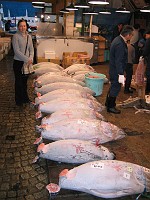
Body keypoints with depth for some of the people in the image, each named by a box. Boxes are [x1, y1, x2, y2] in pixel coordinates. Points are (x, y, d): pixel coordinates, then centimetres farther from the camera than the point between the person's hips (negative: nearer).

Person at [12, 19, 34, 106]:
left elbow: (31, 49, 8)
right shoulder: (16, 36, -10)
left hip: (27, 62, 5)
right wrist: (26, 59, -19)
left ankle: (25, 98, 30)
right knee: (19, 81, 5)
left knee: (25, 80, 15)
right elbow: (17, 51, -16)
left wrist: (31, 58, -10)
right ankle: (19, 100, 18)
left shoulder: (29, 36, 7)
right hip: (18, 62, -5)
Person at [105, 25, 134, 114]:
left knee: (113, 86, 22)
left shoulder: (118, 40, 7)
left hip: (114, 69, 10)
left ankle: (108, 102, 39)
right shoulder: (120, 44, -26)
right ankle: (111, 107, 17)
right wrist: (121, 74, -24)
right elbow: (118, 61, -27)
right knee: (116, 87, 3)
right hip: (117, 71, -10)